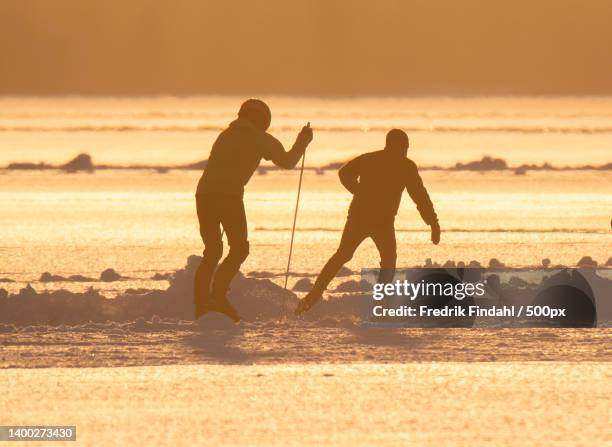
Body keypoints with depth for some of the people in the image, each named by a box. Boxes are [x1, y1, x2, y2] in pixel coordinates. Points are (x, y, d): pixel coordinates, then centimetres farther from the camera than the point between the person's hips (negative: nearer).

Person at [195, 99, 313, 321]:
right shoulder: (259, 138, 9)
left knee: (212, 251, 13)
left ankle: (201, 303, 3)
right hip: (229, 195, -6)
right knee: (239, 249, 2)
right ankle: (218, 295, -14)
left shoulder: (226, 135, 25)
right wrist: (302, 142, 30)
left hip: (204, 194, 6)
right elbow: (287, 161, 13)